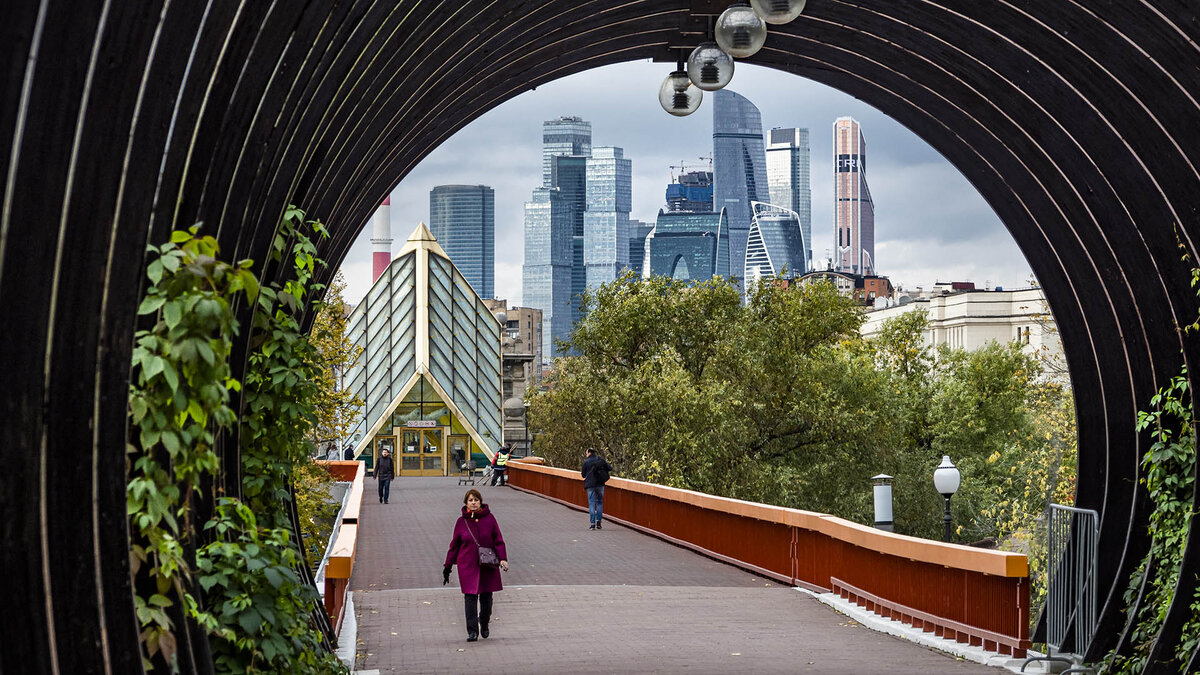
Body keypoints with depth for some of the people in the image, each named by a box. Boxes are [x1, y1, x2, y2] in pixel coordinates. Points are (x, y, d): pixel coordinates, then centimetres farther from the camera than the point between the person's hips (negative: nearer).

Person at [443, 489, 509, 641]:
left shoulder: (489, 518, 0)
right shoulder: (462, 521, 1)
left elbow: (498, 540, 3)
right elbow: (454, 545, 8)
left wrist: (503, 558, -9)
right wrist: (448, 566, 9)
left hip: (488, 565, 1)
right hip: (467, 565, 0)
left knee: (486, 597, 7)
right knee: (470, 596, -7)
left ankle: (484, 625, 31)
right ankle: (472, 631, -3)